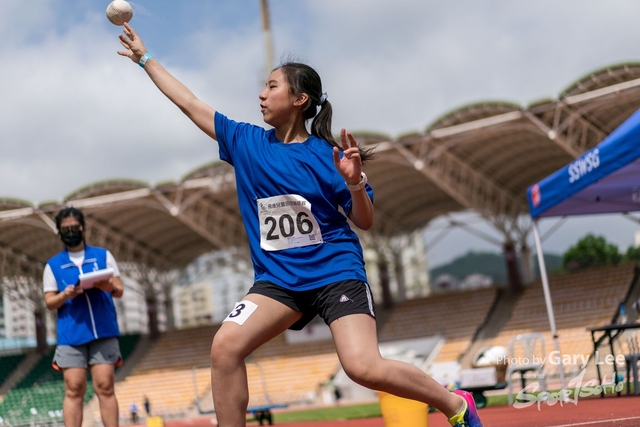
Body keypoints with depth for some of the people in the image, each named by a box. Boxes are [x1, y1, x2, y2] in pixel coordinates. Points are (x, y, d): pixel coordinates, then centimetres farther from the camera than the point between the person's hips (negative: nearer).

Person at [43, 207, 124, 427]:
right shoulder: (53, 265, 11)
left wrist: (109, 287, -16)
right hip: (71, 334, 0)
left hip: (103, 332, 0)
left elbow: (119, 290, 7)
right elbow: (49, 302, 7)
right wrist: (65, 295, -15)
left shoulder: (103, 255, 11)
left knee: (105, 387, -4)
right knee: (74, 390, -5)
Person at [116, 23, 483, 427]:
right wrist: (145, 57, 17)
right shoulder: (246, 142, 4)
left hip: (336, 272, -4)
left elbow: (365, 222, -2)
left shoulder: (327, 154, -7)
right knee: (225, 346, -18)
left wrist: (354, 183, -21)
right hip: (278, 278, 4)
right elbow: (188, 102, 11)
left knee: (364, 367, -20)